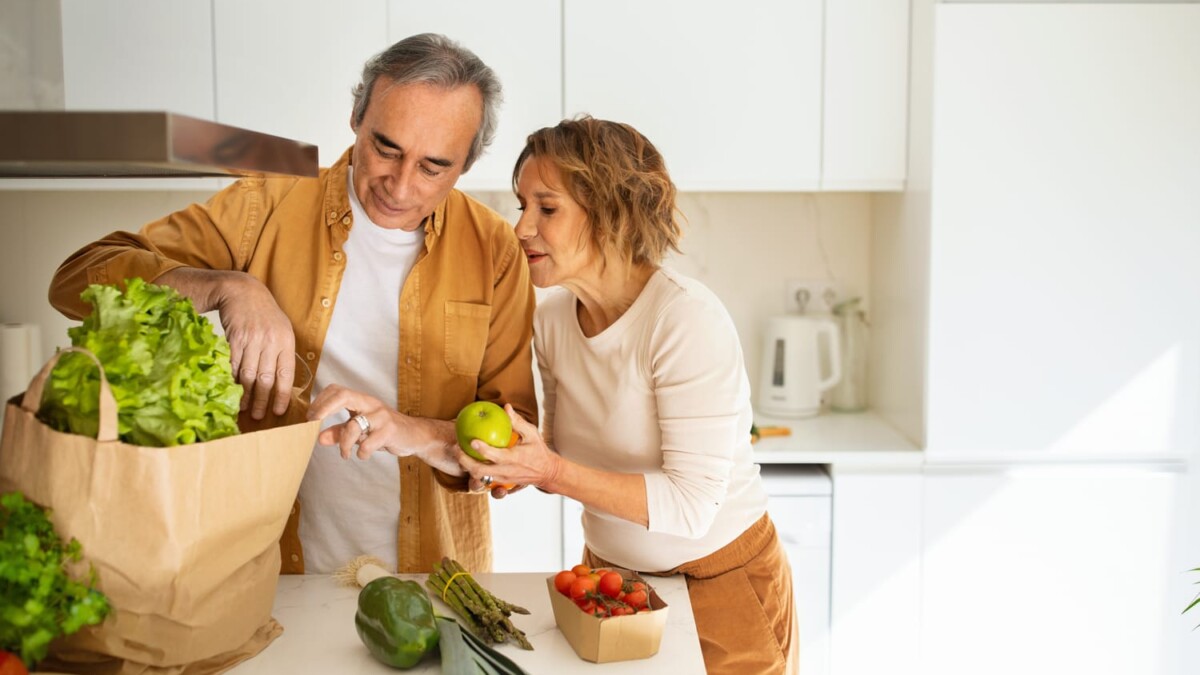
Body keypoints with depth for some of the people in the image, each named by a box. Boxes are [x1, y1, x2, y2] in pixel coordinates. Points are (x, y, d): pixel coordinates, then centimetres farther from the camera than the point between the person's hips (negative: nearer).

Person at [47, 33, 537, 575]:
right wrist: (228, 286, -21)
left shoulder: (493, 251, -1)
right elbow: (80, 280, -5)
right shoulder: (268, 208, -1)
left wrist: (417, 434, -22)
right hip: (271, 567, -1)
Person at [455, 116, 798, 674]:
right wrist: (519, 465, -13)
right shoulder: (552, 317, -5)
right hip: (609, 570, 6)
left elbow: (691, 504, -27)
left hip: (721, 583, -6)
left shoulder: (687, 320, -26)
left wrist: (554, 473, -33)